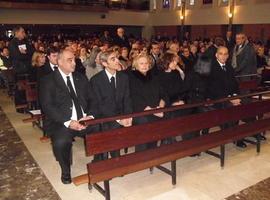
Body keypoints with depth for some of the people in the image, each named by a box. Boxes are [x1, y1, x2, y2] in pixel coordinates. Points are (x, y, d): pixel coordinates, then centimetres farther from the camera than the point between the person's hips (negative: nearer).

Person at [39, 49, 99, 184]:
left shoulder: (81, 78, 16)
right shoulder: (48, 81, 1)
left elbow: (90, 100, 13)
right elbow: (47, 107, -8)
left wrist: (90, 115, -8)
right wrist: (68, 122, -19)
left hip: (84, 120, 4)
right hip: (61, 123, -3)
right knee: (61, 142, -33)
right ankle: (65, 171, 0)